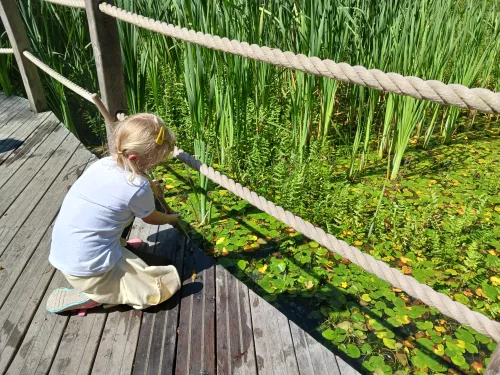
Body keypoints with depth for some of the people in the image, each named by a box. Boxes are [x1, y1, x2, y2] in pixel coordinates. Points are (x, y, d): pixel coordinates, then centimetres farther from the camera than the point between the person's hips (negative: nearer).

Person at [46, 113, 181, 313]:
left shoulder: (102, 164, -2)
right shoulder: (138, 187, -20)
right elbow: (150, 219, 4)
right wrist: (172, 219, 22)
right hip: (90, 269, -8)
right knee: (168, 286, -3)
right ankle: (91, 296, -2)